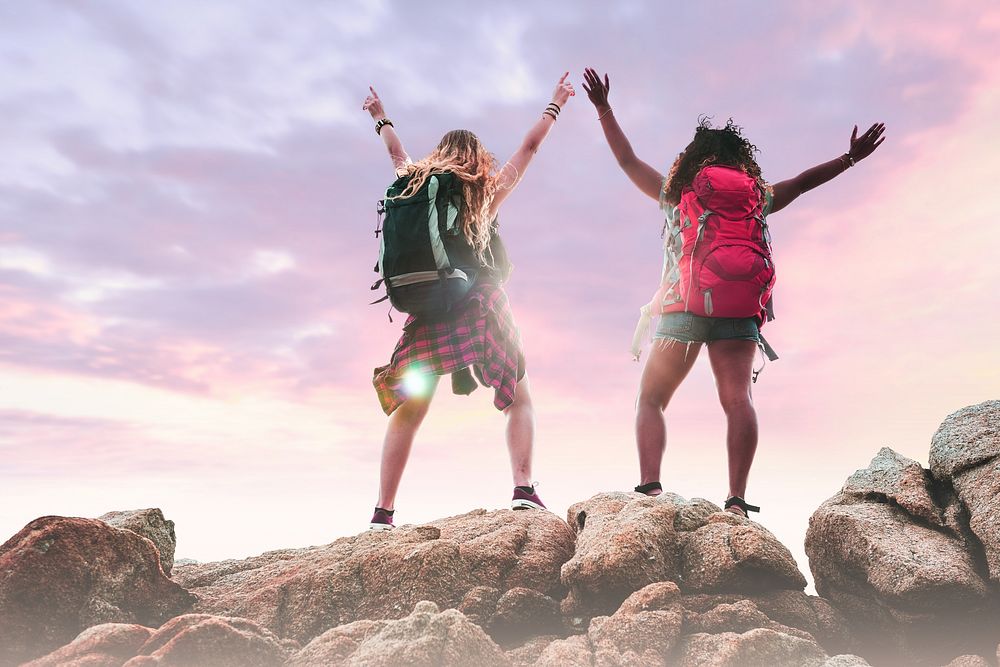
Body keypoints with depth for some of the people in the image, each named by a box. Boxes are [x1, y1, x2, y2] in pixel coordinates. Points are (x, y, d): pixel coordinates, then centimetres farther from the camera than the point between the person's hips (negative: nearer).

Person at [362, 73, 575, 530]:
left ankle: (383, 512, 3)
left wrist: (381, 119, 52)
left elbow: (398, 154, 33)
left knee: (408, 411, 7)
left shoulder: (416, 184, 14)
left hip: (427, 311, 3)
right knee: (519, 399, 9)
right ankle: (523, 488, -7)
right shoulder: (486, 194, 7)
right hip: (481, 308, -2)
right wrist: (555, 104, 30)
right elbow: (529, 148, 17)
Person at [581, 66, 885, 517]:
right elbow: (804, 181, 33)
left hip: (682, 304, -2)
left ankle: (649, 489, -14)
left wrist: (603, 107, 30)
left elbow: (627, 160, 22)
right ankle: (737, 500, -17)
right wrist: (851, 158, 47)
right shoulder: (759, 197, 19)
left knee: (650, 401, 2)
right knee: (737, 400, -5)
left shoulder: (675, 191, 15)